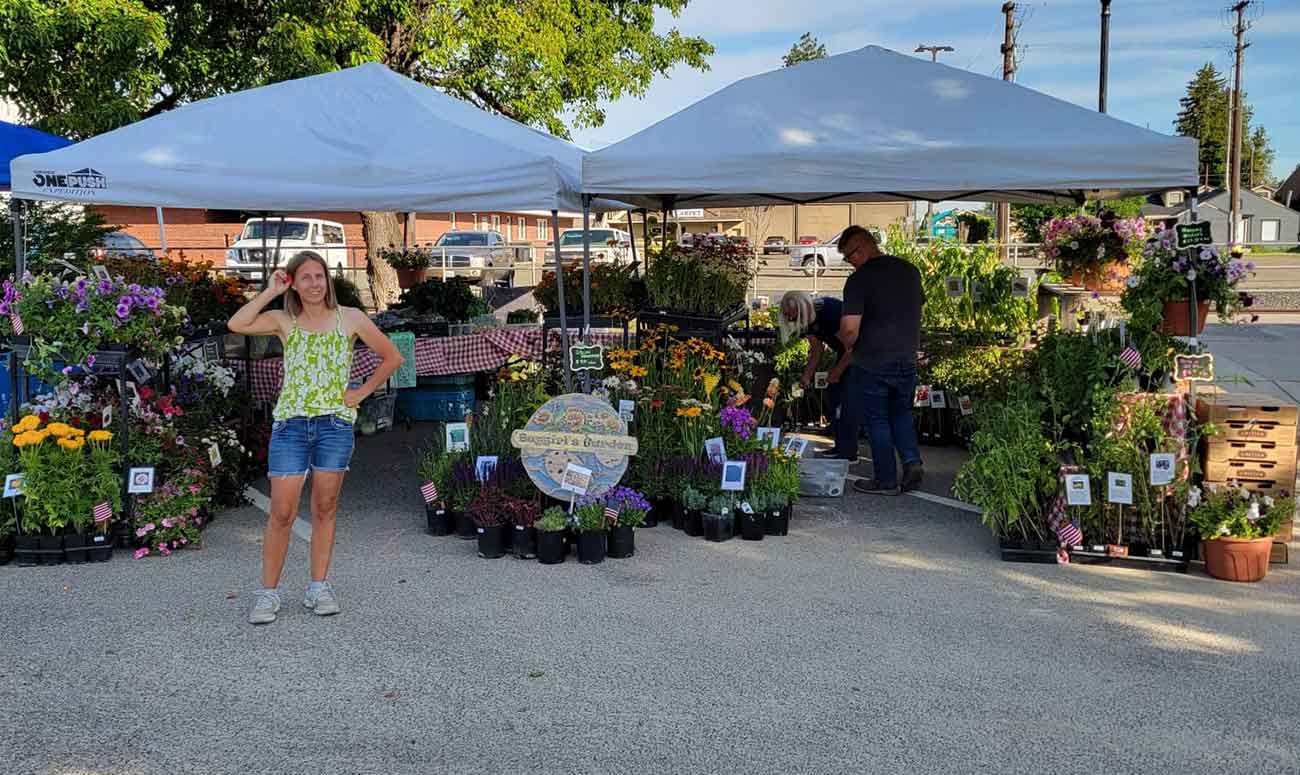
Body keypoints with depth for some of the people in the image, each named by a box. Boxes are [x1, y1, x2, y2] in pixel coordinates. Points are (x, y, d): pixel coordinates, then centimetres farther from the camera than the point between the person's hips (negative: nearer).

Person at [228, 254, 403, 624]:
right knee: (282, 512, -3)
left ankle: (318, 588, 16)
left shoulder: (350, 319, 4)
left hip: (335, 422, 0)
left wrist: (362, 392, 5)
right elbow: (237, 324, -13)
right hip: (290, 423, 0)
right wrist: (271, 291, -7)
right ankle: (268, 592, 6)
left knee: (325, 508, 7)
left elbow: (392, 357, 11)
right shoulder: (283, 321, 5)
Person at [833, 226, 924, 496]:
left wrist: (847, 345, 0)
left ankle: (886, 481, 12)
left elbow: (850, 329, -21)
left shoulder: (859, 279, -17)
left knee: (877, 420, 7)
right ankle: (912, 461, 3)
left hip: (872, 364, -6)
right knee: (901, 413, 21)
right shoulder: (910, 271, 5)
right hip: (907, 359, 6)